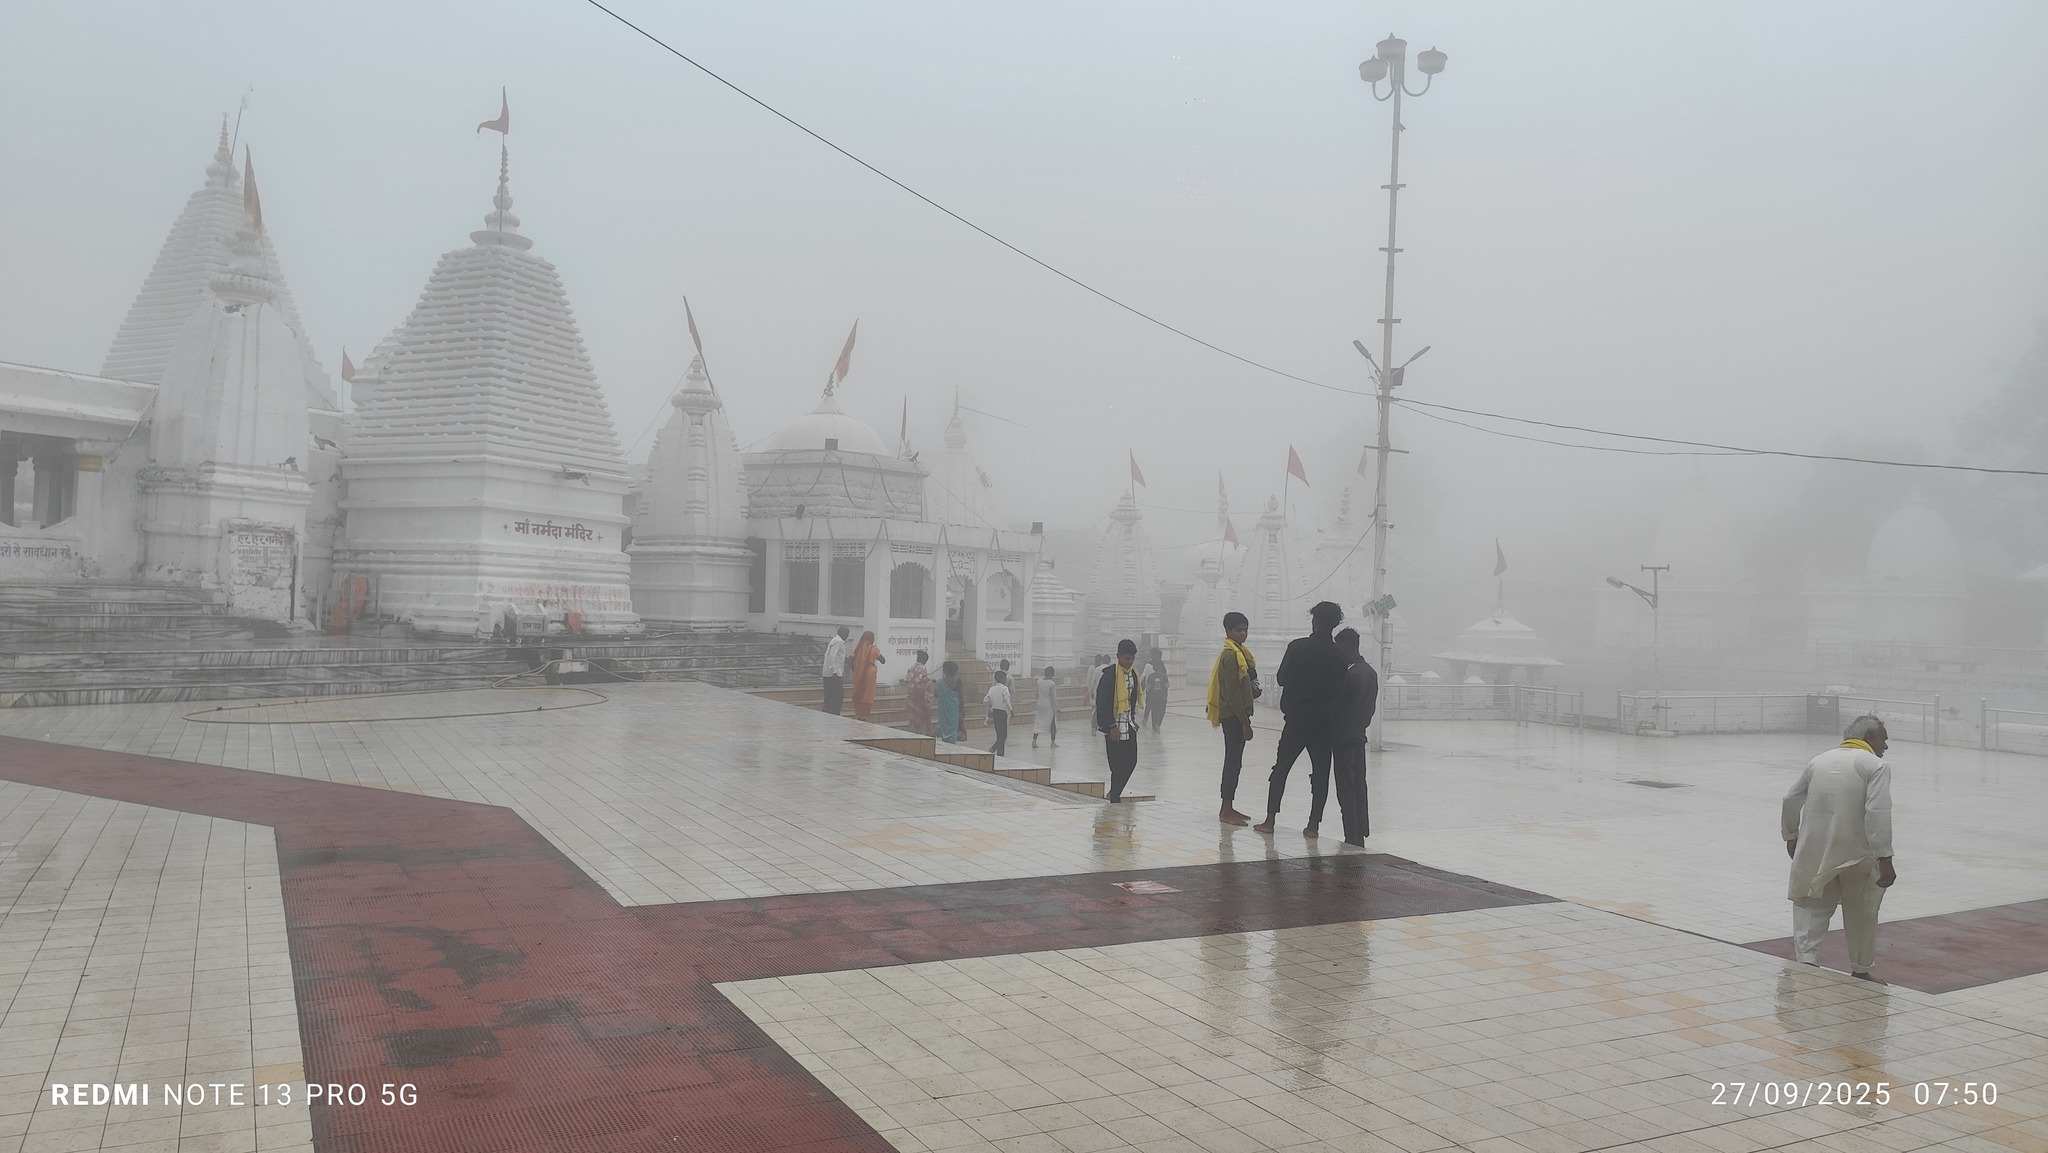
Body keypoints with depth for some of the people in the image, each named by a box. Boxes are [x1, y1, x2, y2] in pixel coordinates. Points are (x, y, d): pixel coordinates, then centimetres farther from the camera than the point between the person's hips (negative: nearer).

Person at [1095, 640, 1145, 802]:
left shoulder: (1133, 673, 9)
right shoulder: (1110, 674, -16)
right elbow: (1102, 702, -18)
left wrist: (1133, 719, 16)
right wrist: (1111, 726, -18)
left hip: (1129, 726, 8)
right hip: (1115, 728, -8)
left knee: (1131, 762, 10)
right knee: (1119, 765, -5)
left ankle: (1114, 793, 25)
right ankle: (1115, 798, 6)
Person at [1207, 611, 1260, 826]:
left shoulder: (1238, 652, 16)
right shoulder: (1230, 655, -15)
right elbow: (1232, 692, -18)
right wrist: (1244, 722, -18)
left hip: (1237, 716, 9)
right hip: (1233, 716, -9)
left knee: (1234, 761, 12)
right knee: (1233, 762, -7)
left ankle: (1228, 808, 18)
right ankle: (1226, 810, -3)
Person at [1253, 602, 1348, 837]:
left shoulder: (1297, 647, -9)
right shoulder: (1339, 655, -3)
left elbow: (1281, 679, -3)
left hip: (1296, 719, -1)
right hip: (1325, 722, 1)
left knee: (1281, 768, 9)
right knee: (1320, 773, 8)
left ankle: (1270, 820, 9)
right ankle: (1314, 824, 7)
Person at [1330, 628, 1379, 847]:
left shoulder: (1350, 673, -19)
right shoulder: (1371, 673, 8)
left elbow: (1336, 705, -14)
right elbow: (1372, 706, 13)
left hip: (1343, 737, -9)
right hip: (1360, 735, 9)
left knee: (1346, 788, -4)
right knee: (1359, 785, 14)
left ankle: (1352, 838, -3)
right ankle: (1361, 835, 19)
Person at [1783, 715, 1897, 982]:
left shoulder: (1818, 761, 10)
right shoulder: (1876, 766, -6)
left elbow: (1791, 800, 16)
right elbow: (1878, 813, -18)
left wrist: (1791, 835, 30)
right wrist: (1884, 859, -17)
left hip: (1814, 852, 3)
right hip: (1857, 855, -3)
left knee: (1810, 909, 11)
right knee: (1862, 915, 16)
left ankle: (1806, 958, -8)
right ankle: (1860, 971, 27)